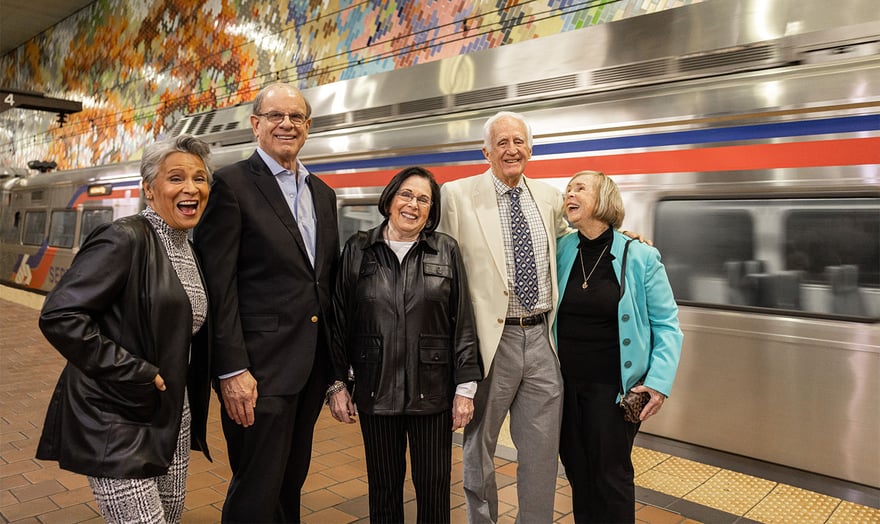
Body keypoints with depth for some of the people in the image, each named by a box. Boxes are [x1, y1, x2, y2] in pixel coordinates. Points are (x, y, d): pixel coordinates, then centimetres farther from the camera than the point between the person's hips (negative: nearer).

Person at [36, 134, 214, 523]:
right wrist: (134, 374, -21)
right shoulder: (124, 239, -16)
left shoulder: (191, 249, 9)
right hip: (117, 421, -8)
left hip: (173, 416, 8)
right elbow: (58, 317, -22)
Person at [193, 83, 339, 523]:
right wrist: (232, 370, -17)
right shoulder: (232, 184, -8)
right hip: (260, 368, -6)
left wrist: (333, 360, 13)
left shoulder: (322, 193, 12)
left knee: (292, 482, 20)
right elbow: (219, 286, -13)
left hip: (313, 366, 7)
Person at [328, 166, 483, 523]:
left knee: (434, 487, 9)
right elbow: (341, 320, 4)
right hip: (376, 389, 1)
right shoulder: (358, 249, 2)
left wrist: (466, 387, -4)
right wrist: (337, 383, 2)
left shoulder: (447, 251, 0)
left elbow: (463, 323, -1)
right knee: (383, 486, 13)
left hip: (432, 389, 0)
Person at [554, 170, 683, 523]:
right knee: (576, 472, 15)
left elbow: (667, 324, -5)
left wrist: (659, 382, -14)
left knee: (611, 475, 9)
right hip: (565, 384, 3)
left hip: (613, 386, -3)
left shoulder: (640, 257, -9)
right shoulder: (560, 251, -1)